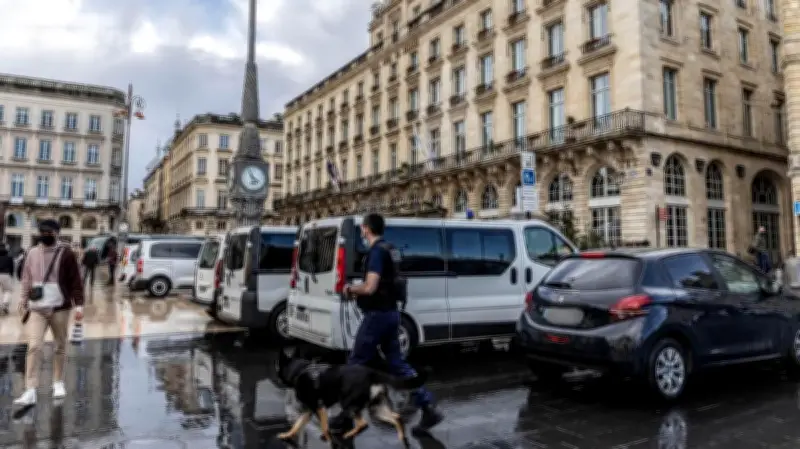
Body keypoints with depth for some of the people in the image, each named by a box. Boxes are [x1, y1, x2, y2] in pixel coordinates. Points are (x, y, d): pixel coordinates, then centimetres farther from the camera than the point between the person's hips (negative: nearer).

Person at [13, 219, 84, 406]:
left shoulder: (65, 253, -4)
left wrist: (78, 304, -11)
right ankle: (30, 391, -6)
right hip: (37, 309, 2)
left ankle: (58, 383, 25)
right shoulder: (32, 253, 8)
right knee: (34, 347, -8)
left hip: (60, 308, -2)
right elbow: (26, 280, 14)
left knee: (60, 347, 10)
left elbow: (76, 281, -5)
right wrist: (23, 303, 10)